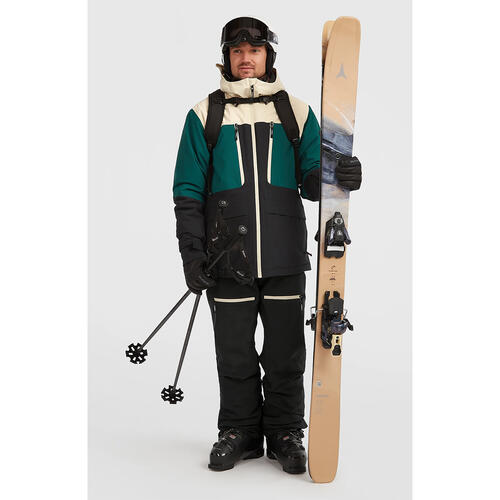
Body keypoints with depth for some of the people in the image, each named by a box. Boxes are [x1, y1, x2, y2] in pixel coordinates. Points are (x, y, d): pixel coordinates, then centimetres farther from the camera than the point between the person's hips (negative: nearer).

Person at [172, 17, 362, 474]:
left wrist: (337, 176, -16)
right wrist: (192, 252, -3)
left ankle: (285, 434, 21)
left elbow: (311, 179, 8)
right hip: (228, 260, 0)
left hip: (284, 258, 0)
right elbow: (189, 190, 7)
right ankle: (239, 432, 24)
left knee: (286, 354, 5)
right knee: (234, 353, 6)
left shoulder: (297, 113, 10)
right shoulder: (205, 115, 8)